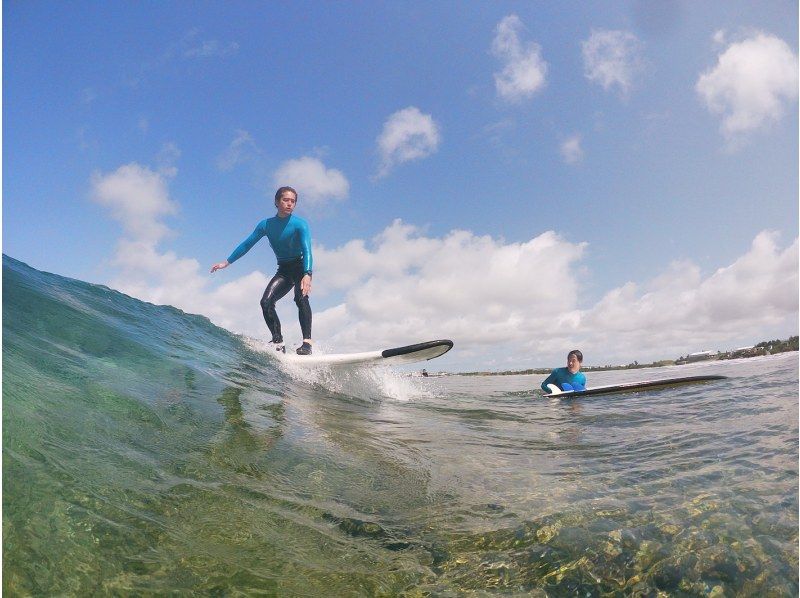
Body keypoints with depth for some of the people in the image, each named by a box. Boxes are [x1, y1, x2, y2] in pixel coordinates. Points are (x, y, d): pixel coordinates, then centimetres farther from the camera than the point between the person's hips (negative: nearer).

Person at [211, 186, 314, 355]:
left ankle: (307, 342, -32)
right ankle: (278, 342, -11)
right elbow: (247, 244, 9)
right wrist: (227, 262, 9)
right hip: (283, 270, 5)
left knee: (301, 298, -29)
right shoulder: (266, 225, 0)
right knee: (266, 302, -14)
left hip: (301, 267, -5)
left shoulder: (300, 224, -15)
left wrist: (307, 275, -43)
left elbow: (307, 250, -28)